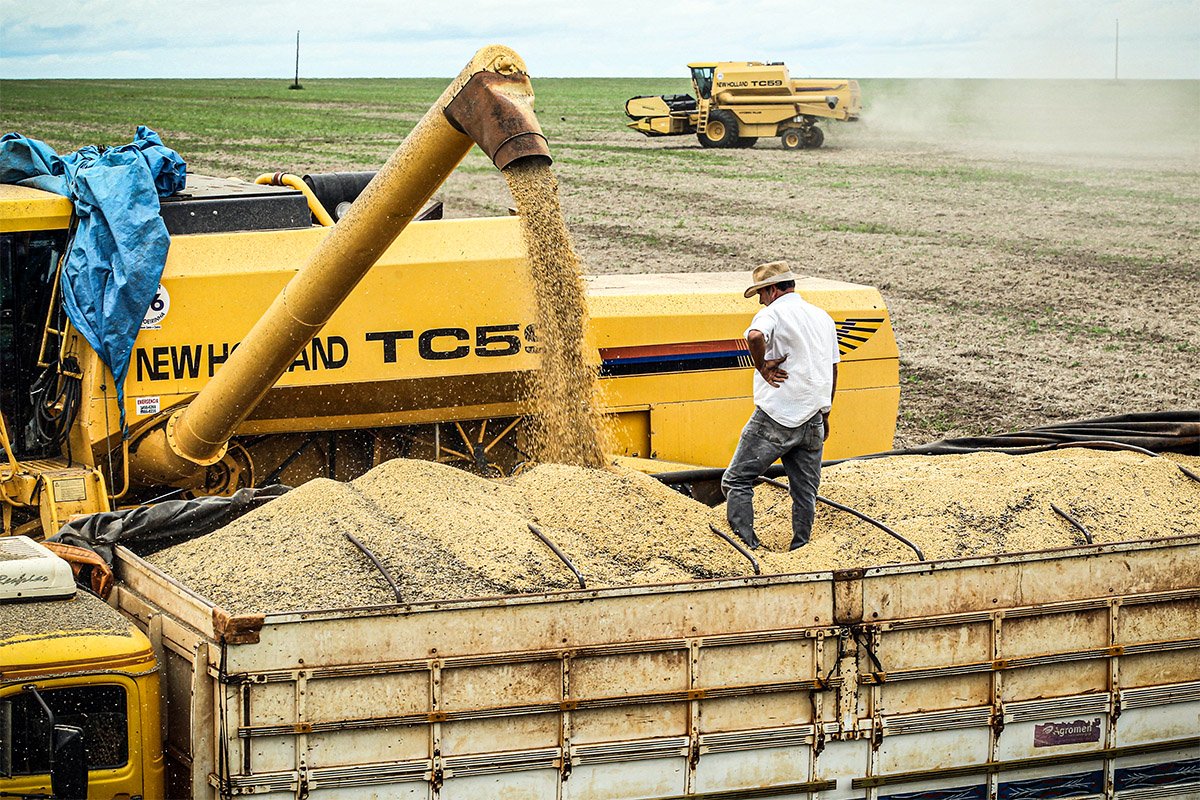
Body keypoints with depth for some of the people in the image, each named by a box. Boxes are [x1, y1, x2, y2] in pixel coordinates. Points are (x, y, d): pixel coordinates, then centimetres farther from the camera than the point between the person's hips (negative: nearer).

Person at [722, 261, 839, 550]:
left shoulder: (773, 313, -8)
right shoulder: (823, 317, 16)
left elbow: (755, 336, -32)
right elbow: (833, 369, 22)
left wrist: (762, 367, -16)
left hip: (777, 417, -7)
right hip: (812, 422, 7)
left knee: (736, 481, 2)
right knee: (805, 491, 12)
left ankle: (747, 546, -8)